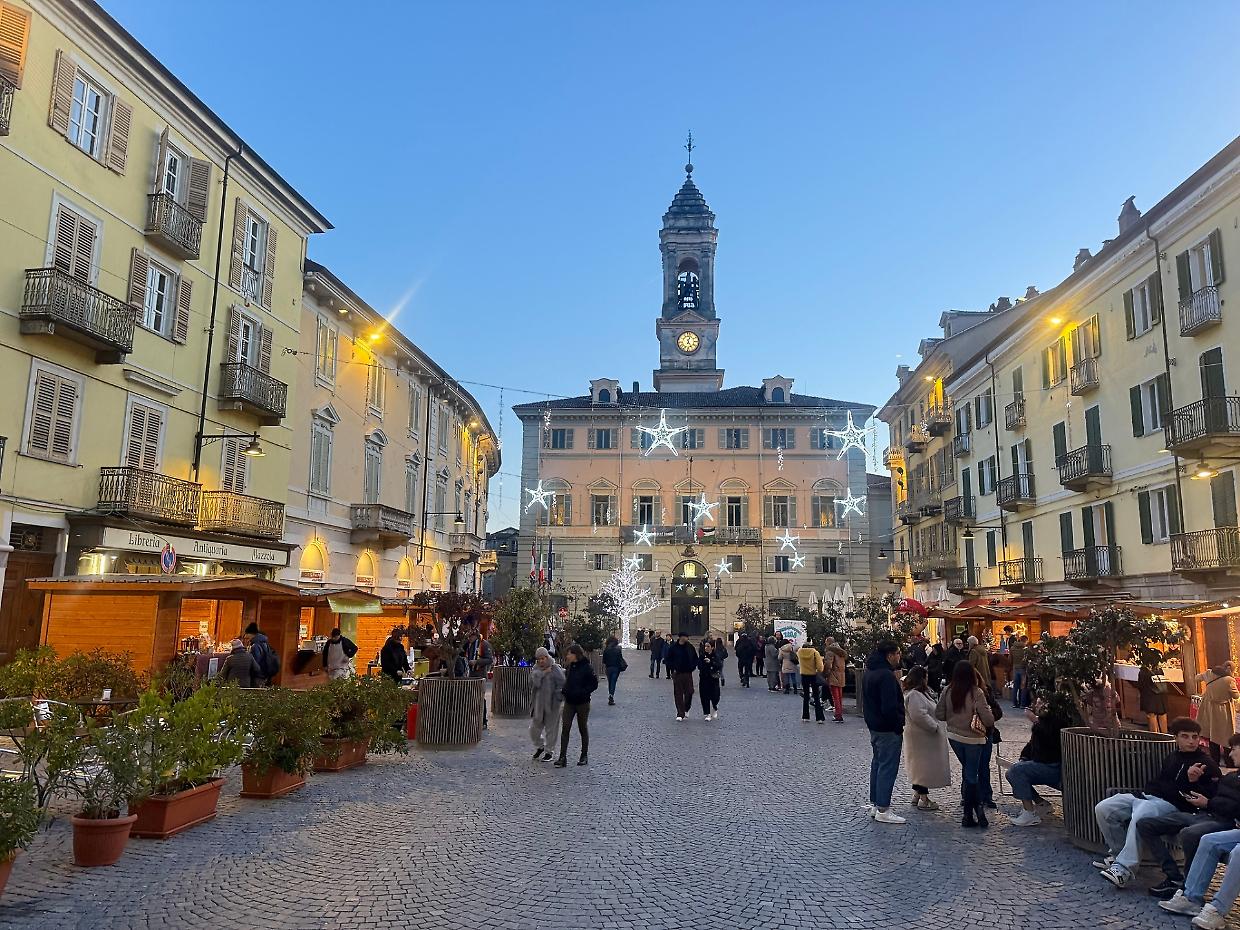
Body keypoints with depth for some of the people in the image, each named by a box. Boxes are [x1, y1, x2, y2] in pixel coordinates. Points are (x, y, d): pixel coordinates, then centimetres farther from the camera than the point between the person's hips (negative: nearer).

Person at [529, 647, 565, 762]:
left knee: (551, 728, 5)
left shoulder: (555, 669, -8)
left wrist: (559, 698, -14)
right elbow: (533, 682, -12)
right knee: (534, 727, 10)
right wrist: (543, 673, -16)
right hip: (538, 704, 4)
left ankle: (549, 751, 20)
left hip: (552, 704, -4)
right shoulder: (536, 669, 4)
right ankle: (539, 747, 33)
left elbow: (561, 685, -9)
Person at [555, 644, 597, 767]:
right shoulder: (570, 666, 7)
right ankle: (562, 757, -2)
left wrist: (582, 692, -19)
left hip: (582, 703, -5)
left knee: (583, 728, 8)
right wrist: (565, 691, 4)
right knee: (565, 728, -3)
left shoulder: (587, 667, -13)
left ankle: (584, 756, 22)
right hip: (569, 702, 5)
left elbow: (594, 683, -11)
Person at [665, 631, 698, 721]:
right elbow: (668, 660, 1)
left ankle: (686, 709, 25)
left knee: (689, 692, -1)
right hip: (677, 673, -2)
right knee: (678, 694, -1)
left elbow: (695, 659, 13)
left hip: (688, 673, 2)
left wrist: (692, 667, 0)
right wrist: (672, 669, -9)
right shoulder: (673, 647, -4)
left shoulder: (690, 647, 4)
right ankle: (680, 714, 6)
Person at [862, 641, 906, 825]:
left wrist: (872, 721, 18)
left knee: (877, 763, 18)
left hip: (874, 727, 10)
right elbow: (890, 707, -25)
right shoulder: (886, 675, -22)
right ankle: (883, 810, 2)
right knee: (888, 767, -3)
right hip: (888, 730, -10)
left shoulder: (869, 673, 10)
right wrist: (899, 726, -14)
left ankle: (875, 804, 26)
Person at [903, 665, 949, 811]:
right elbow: (919, 715, -30)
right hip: (922, 738, -11)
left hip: (924, 737, 11)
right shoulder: (914, 695, -22)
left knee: (920, 766, 18)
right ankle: (923, 799, 2)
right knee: (925, 767, -4)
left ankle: (917, 795, 27)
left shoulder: (920, 693, 14)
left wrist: (938, 725, 15)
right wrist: (935, 727, -19)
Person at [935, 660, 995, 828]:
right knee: (971, 774, 7)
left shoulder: (947, 691, -7)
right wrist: (988, 710, 1)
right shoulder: (976, 693, -18)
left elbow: (939, 714, -2)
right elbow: (989, 720, -20)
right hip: (973, 739, -4)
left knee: (967, 770, 20)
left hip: (953, 737, 4)